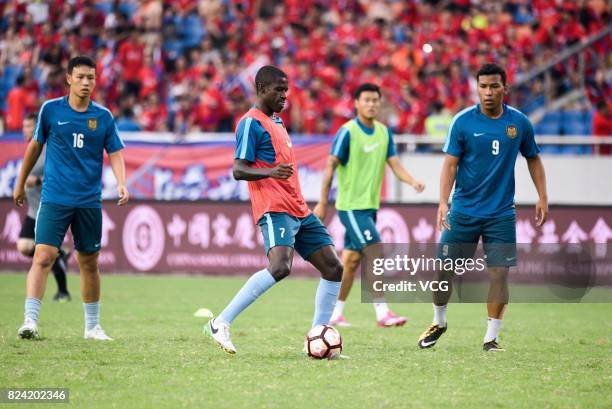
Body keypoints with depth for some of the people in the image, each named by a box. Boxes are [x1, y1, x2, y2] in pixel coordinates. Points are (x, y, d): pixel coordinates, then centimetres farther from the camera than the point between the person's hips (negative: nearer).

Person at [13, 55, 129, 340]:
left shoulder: (103, 116, 4)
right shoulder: (51, 109, 1)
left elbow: (115, 154, 4)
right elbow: (35, 146, 12)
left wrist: (121, 184, -14)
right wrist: (20, 184, 17)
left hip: (89, 201, 2)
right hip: (54, 198, -2)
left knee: (89, 263, 9)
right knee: (43, 256, -16)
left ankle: (92, 326, 22)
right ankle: (30, 321, -18)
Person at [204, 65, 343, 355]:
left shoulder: (277, 122, 21)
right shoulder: (251, 123, -7)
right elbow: (238, 170, -15)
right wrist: (270, 172, -31)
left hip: (299, 211, 10)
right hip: (275, 210, -10)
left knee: (333, 267, 3)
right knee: (280, 267, -29)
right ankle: (220, 324, -23)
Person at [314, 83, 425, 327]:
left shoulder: (384, 132, 8)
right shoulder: (347, 132, -11)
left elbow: (395, 165, 3)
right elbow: (331, 166, -10)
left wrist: (413, 182, -17)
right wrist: (323, 203, -12)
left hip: (370, 205, 7)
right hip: (351, 205, -7)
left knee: (351, 260, 11)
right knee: (376, 255, -15)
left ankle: (335, 313, 19)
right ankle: (382, 313, -14)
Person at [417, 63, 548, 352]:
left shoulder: (519, 122, 0)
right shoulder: (463, 122, -6)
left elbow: (533, 159, 14)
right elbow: (450, 164, -7)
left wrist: (542, 197, 7)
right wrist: (443, 202, -18)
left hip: (501, 214, 1)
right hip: (463, 211, -1)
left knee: (499, 274, -7)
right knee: (445, 270, 3)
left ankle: (491, 337, 5)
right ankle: (438, 323, 27)